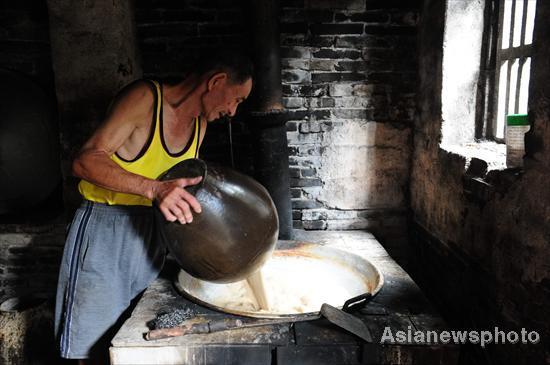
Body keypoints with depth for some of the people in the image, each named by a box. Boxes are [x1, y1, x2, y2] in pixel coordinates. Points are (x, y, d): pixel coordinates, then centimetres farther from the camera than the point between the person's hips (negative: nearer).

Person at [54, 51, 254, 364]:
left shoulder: (200, 123, 7)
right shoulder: (145, 98, -15)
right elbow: (86, 161, -23)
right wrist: (154, 188, -36)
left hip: (152, 232, 6)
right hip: (105, 231, -6)